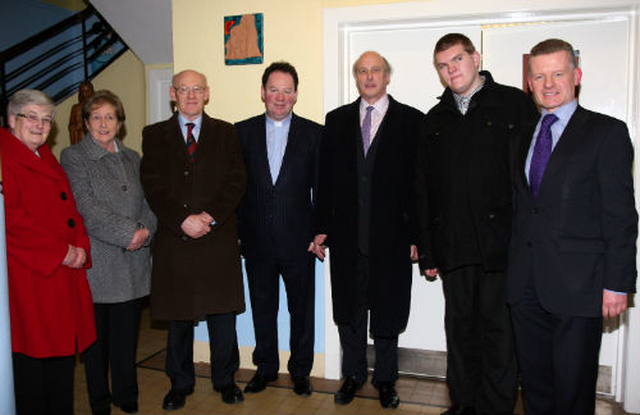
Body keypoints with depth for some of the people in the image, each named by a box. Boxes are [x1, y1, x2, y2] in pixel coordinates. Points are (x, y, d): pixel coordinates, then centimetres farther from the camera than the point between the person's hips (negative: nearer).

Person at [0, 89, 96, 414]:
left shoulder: (47, 157, 17)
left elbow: (70, 207, 16)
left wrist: (80, 246, -1)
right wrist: (60, 252, -15)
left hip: (65, 272, 8)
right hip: (27, 275, -8)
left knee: (62, 348, 14)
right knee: (31, 351, 2)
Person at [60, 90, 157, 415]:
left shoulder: (132, 158, 16)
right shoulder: (73, 157, 0)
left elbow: (148, 202, 12)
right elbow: (87, 207, -12)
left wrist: (145, 230, -8)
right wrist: (129, 232, -16)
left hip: (132, 264, 4)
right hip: (97, 263, -4)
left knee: (127, 335, 11)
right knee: (96, 336, 7)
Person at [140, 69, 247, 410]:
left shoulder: (225, 132, 9)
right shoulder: (155, 135, 9)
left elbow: (236, 181, 0)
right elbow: (153, 185, -1)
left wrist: (210, 216, -12)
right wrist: (182, 220, -14)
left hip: (219, 238, 0)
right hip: (173, 240, 0)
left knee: (223, 312, 7)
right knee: (178, 316, 10)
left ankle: (224, 379, 24)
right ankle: (180, 383, 26)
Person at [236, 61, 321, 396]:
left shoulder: (314, 133, 1)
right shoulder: (242, 132, 4)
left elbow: (321, 188, 0)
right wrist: (234, 231, -1)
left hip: (298, 241, -1)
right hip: (257, 241, 1)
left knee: (302, 309, 11)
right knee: (262, 308, 15)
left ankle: (300, 370, 29)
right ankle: (265, 367, 33)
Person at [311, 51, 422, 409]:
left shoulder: (411, 120, 0)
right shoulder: (337, 120, 9)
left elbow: (419, 181, -3)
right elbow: (326, 178, 8)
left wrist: (416, 235, -7)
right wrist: (322, 228, 3)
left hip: (391, 236, -2)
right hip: (346, 235, 3)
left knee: (388, 312, 10)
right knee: (349, 312, 13)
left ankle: (385, 379, 29)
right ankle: (353, 374, 32)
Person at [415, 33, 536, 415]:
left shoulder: (515, 104, 0)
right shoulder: (435, 120, 13)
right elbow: (424, 188, 13)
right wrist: (427, 252, 9)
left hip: (501, 243, -4)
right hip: (453, 246, 4)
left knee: (498, 330, 6)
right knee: (460, 328, 13)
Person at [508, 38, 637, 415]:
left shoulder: (607, 132, -2)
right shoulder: (524, 137, 14)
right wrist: (514, 269, 8)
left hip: (577, 286, -5)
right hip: (527, 286, 5)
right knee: (535, 385, 15)